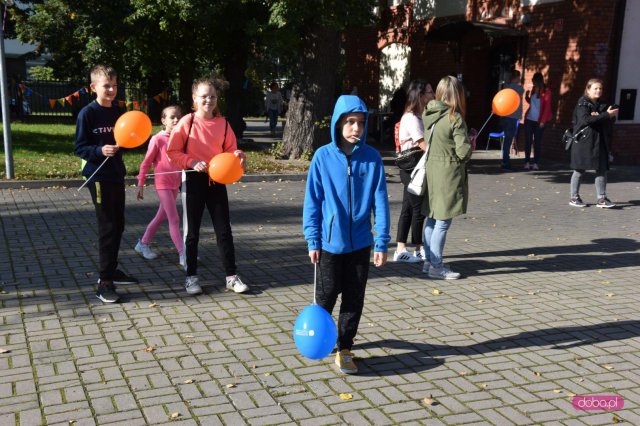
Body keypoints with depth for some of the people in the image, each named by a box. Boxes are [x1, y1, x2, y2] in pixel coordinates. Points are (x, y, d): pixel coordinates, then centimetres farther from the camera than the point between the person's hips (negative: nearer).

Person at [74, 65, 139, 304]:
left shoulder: (118, 112, 8)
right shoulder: (87, 113, -10)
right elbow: (79, 148, -11)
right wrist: (100, 150, -27)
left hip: (116, 174, 7)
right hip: (98, 176, -7)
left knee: (118, 225, 14)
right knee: (107, 227, -7)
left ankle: (111, 270, 28)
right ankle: (105, 282, -1)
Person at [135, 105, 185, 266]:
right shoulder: (158, 139, -11)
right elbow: (146, 163, -6)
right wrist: (140, 185, -4)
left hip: (175, 184, 7)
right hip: (163, 184, -7)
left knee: (162, 216, 18)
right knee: (174, 220, -7)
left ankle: (143, 244, 35)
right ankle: (183, 255, -5)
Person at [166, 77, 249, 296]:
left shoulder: (223, 123, 1)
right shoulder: (187, 122, -8)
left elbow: (229, 150, 9)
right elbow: (172, 153, -7)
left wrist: (238, 155, -12)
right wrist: (192, 162, -20)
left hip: (217, 180, 3)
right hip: (193, 180, -2)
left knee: (224, 230, 5)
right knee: (192, 231, 7)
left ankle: (231, 276, 12)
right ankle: (191, 276, 19)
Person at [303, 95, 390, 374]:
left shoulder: (372, 158, -5)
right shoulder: (323, 157, -8)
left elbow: (380, 202, -3)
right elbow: (312, 201, -4)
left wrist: (382, 243, -5)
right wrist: (313, 240, -5)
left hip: (360, 243, 1)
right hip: (330, 241, -1)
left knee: (354, 298, 9)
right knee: (327, 294, 12)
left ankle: (344, 348, 23)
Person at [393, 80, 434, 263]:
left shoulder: (417, 117, 13)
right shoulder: (411, 118, -17)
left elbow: (425, 144, 10)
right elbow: (425, 145, -22)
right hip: (412, 170, -9)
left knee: (408, 209, 11)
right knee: (418, 209, 0)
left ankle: (401, 249, 17)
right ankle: (419, 250, 13)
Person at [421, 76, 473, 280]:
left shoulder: (429, 114, 5)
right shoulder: (455, 118, -14)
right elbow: (463, 151, -15)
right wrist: (471, 139, 4)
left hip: (431, 169, 7)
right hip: (449, 173, -7)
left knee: (432, 219, 16)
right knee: (443, 222, 0)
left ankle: (429, 260, 24)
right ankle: (436, 266, 5)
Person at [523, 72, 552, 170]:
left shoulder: (546, 92, -8)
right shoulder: (533, 89, 9)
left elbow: (547, 107, -10)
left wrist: (543, 121, -15)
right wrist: (527, 97, 2)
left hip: (538, 121, -5)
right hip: (529, 119, 5)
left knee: (537, 142, 1)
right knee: (528, 141, 3)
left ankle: (535, 163, 6)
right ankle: (527, 162, 7)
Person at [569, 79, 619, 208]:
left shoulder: (601, 104, 15)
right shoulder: (582, 103, -4)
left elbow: (609, 120, 6)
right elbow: (585, 119, -19)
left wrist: (598, 116, -14)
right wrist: (606, 115, -19)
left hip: (600, 141, 6)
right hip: (583, 141, -6)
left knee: (602, 169, 1)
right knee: (579, 170, 1)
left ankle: (602, 198, 4)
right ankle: (574, 197, 11)